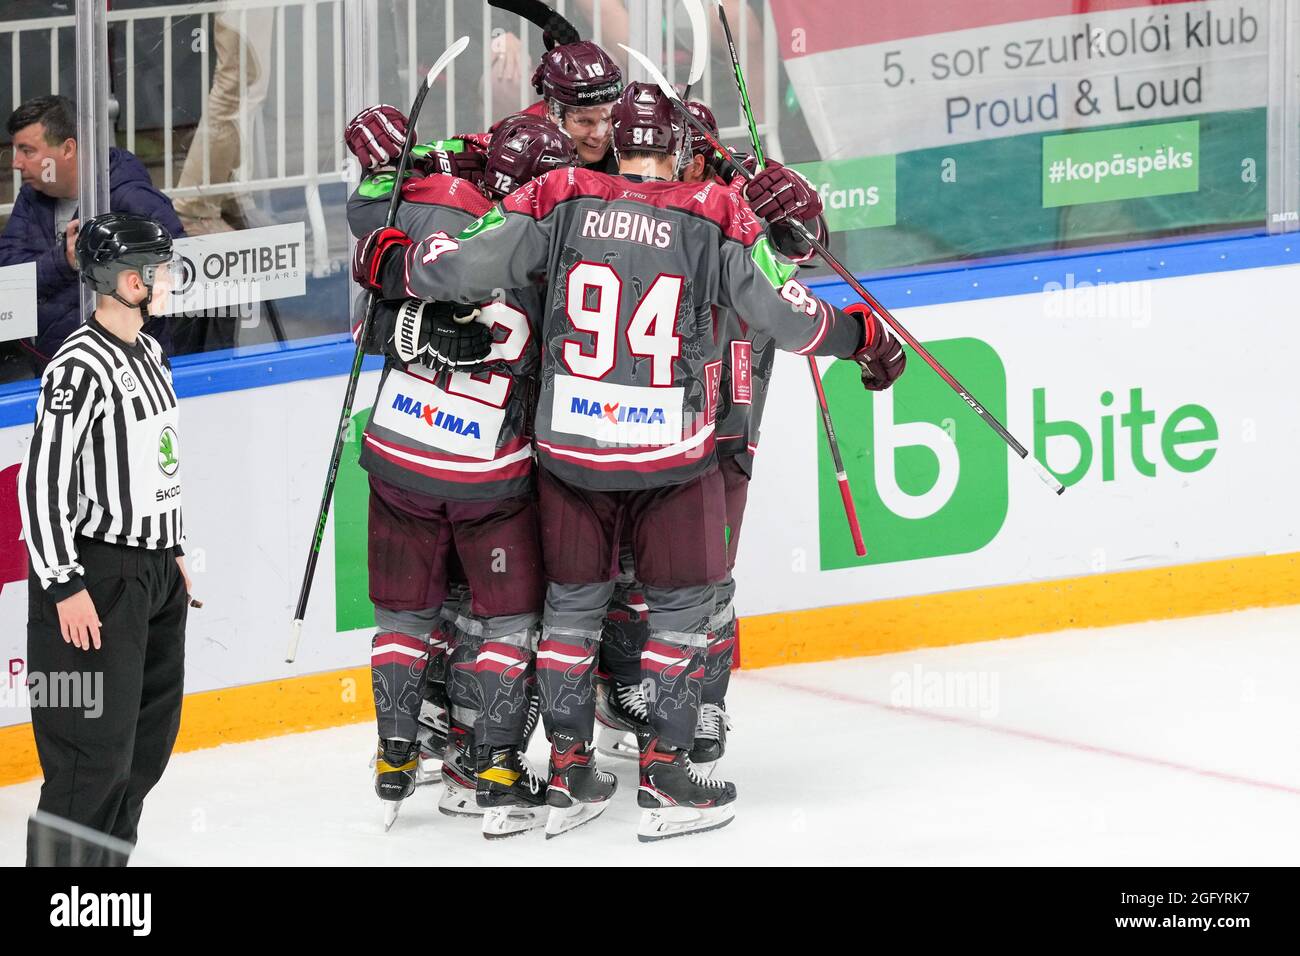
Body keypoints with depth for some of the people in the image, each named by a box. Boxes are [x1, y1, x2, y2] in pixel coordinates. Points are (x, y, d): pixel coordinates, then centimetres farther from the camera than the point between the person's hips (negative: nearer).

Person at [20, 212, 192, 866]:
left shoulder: (149, 354, 11)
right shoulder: (80, 367, -19)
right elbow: (41, 481, -20)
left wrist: (175, 550, 23)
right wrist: (65, 585, -20)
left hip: (153, 570, 10)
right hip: (96, 575, -10)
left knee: (150, 738, 14)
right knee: (97, 745, -9)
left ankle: (109, 856, 26)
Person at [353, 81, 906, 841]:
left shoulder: (559, 204, -3)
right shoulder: (716, 221, -7)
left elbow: (459, 268, -5)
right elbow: (786, 314, -7)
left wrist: (390, 266, 14)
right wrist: (861, 336, 11)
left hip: (570, 446, 2)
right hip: (672, 452, -2)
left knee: (573, 599, 18)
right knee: (683, 606, 12)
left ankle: (567, 766, 21)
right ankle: (665, 771, 8)